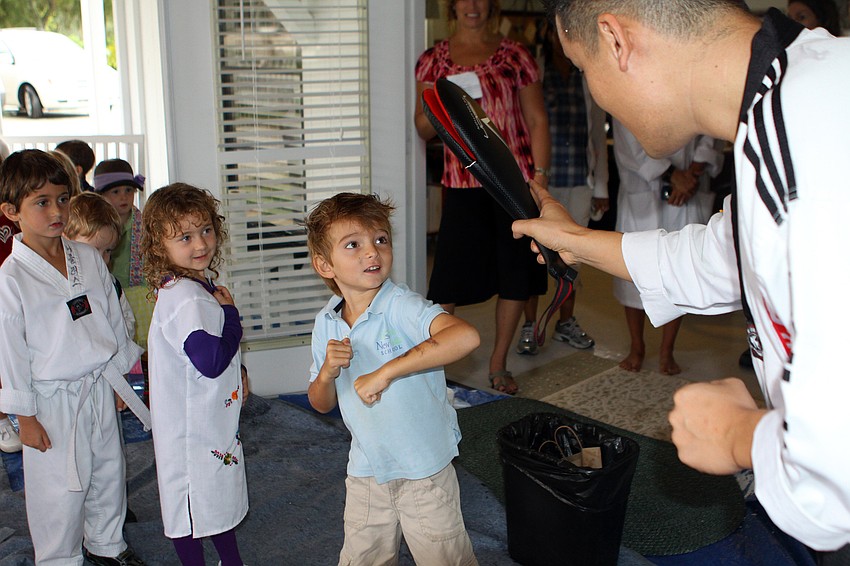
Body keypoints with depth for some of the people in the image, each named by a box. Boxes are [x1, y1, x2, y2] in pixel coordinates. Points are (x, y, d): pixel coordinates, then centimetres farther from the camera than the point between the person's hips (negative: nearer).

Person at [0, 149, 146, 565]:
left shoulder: (89, 258, -1)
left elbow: (114, 319, 9)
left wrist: (120, 376, 13)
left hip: (99, 388, 5)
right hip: (52, 400, -5)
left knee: (108, 472, 18)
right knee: (60, 488, 7)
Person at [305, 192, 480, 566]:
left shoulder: (402, 307, -21)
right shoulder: (326, 324, -2)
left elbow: (466, 336, -40)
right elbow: (321, 405, 7)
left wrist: (386, 371, -38)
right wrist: (327, 371, -16)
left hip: (425, 469, -4)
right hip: (366, 471, 5)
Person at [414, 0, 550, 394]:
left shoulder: (515, 56, 8)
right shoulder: (433, 61, 9)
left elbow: (537, 120, 6)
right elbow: (423, 129, 11)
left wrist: (540, 175, -4)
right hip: (463, 182, -1)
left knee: (516, 273, 5)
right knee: (450, 275, -4)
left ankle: (498, 364, 20)